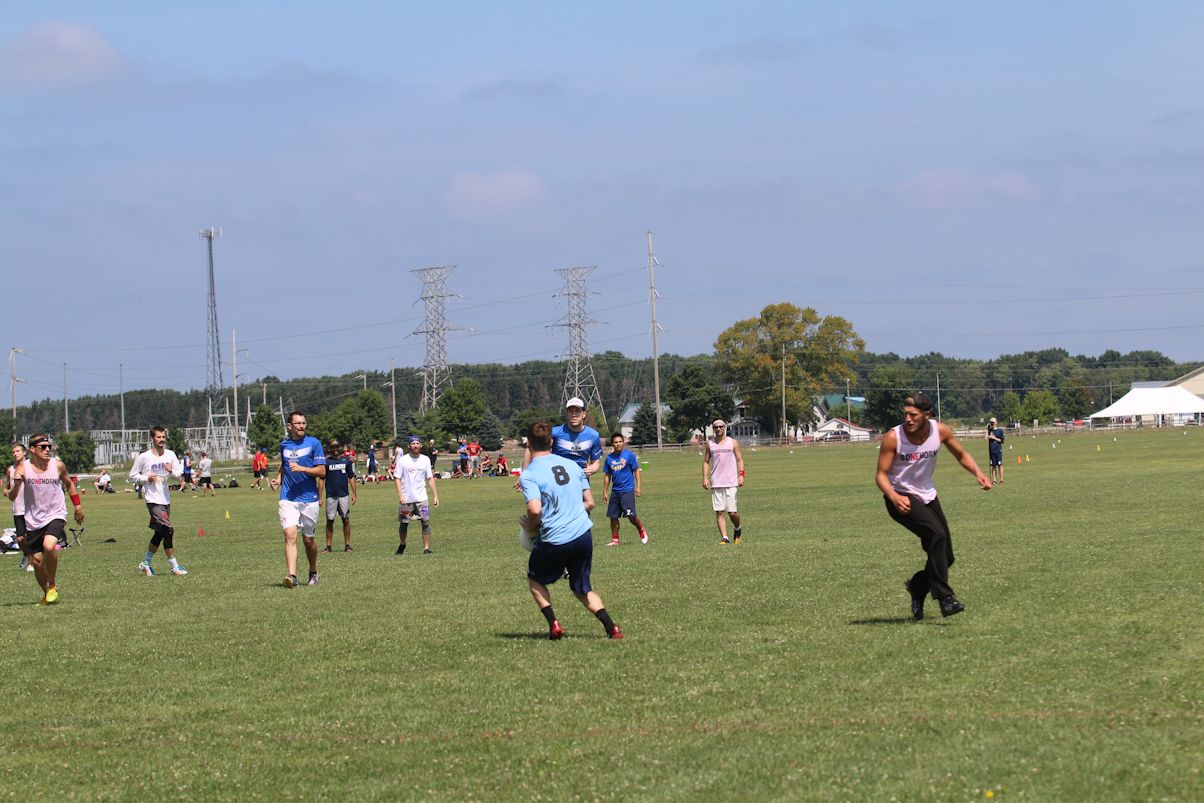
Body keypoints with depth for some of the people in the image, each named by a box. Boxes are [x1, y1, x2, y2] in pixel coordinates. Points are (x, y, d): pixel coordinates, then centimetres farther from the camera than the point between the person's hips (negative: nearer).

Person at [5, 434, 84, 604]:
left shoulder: (57, 465, -4)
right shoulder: (23, 467, -8)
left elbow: (69, 483, 16)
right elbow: (12, 497, -11)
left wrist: (78, 506, 15)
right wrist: (17, 483, -30)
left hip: (56, 516, -2)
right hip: (33, 520, 2)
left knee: (49, 546, -28)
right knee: (36, 560, 3)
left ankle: (53, 585, -6)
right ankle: (46, 594, 28)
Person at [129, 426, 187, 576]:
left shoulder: (170, 455, 5)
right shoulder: (143, 457, -7)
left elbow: (179, 471, 11)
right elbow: (132, 476, 2)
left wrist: (172, 471, -10)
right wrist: (146, 478, -15)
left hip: (166, 499, 6)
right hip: (153, 500, -6)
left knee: (159, 534, 14)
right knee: (168, 530, -16)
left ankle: (145, 563, 30)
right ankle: (174, 566, -10)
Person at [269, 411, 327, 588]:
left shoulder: (313, 443, -2)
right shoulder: (284, 444, 10)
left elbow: (322, 472, -6)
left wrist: (301, 468, -19)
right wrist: (278, 480, 10)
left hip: (309, 499, -2)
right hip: (288, 499, 2)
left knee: (308, 539, 8)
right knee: (290, 535, -16)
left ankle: (313, 573, 30)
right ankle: (292, 575, -24)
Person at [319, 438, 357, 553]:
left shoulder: (347, 460, 7)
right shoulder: (326, 461, 5)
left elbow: (351, 477, 9)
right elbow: (321, 479, 6)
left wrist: (354, 494, 2)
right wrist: (319, 496, 0)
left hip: (344, 495, 0)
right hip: (330, 496, 0)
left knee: (346, 520, 0)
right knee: (330, 521, 2)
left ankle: (347, 545, 5)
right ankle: (328, 546, 5)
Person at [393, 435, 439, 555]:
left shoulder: (425, 459, 6)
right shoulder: (402, 460, -1)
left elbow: (430, 479, 9)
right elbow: (397, 478, -3)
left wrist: (435, 496, 3)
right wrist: (400, 495, -14)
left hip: (421, 498, 1)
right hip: (406, 499, -1)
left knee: (425, 522, -8)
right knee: (403, 523, 7)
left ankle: (426, 548, -5)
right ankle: (402, 544, 31)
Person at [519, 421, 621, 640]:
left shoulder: (528, 475, -8)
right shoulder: (572, 465, 9)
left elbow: (535, 510, -21)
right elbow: (589, 502, 12)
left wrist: (529, 527, -1)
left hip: (554, 539, -5)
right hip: (584, 534, 5)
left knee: (535, 579, 24)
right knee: (583, 589, 20)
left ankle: (553, 624, 8)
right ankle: (611, 627, 0)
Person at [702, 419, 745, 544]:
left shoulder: (733, 442, 5)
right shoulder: (710, 444, 9)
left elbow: (740, 460, 6)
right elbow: (706, 461, 12)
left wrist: (741, 475, -8)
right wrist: (705, 477, 0)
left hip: (731, 483, -2)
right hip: (715, 483, 2)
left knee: (732, 512, -5)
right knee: (719, 512, -5)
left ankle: (737, 529, 23)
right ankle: (724, 537, -4)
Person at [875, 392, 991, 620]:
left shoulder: (940, 431, -9)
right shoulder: (893, 438, -20)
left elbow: (961, 455, 8)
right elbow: (881, 474, -15)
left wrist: (978, 473, -10)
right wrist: (895, 497, -34)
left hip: (927, 496, 6)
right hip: (901, 498, -6)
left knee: (946, 557, 5)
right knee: (937, 534, -29)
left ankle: (917, 587, 33)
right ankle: (944, 598, -28)